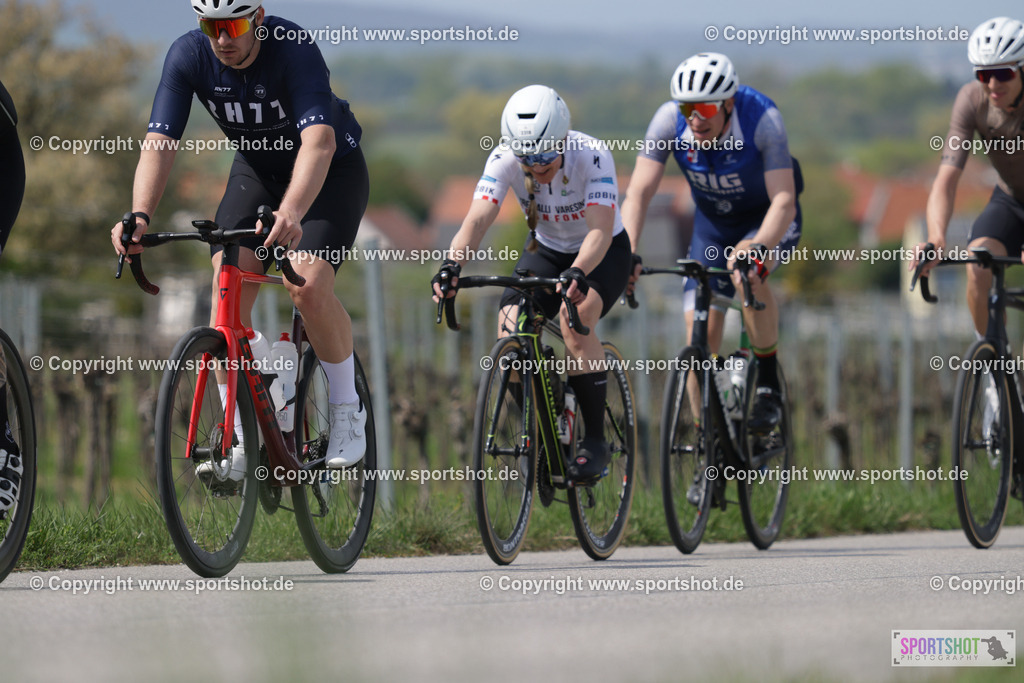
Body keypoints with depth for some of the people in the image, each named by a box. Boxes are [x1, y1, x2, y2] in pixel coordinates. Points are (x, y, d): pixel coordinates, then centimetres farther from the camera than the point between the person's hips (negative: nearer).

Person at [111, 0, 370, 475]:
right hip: (258, 168, 4)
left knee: (308, 285, -26)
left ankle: (347, 412, -3)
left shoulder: (294, 50, -34)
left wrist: (291, 213, -64)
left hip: (331, 170, -4)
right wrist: (139, 216, -44)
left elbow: (319, 141, -46)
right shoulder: (189, 56, -21)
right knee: (226, 289, -16)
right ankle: (238, 434, -5)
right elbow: (159, 142, -26)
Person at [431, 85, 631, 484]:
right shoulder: (504, 160, -23)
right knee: (510, 328, -20)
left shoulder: (592, 156, -31)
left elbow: (600, 229, -41)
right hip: (547, 251, 4)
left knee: (575, 319, -32)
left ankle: (596, 442, -21)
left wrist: (578, 272, -61)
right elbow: (478, 218, -34)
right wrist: (453, 263, -53)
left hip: (602, 254, -4)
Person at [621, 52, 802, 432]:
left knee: (749, 274, -34)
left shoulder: (763, 119, -32)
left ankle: (769, 386, -16)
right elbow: (638, 193, -26)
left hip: (769, 219, -3)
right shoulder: (669, 120, -24)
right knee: (700, 330, -8)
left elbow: (784, 202, -37)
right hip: (713, 220, 3)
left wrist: (757, 249, -55)